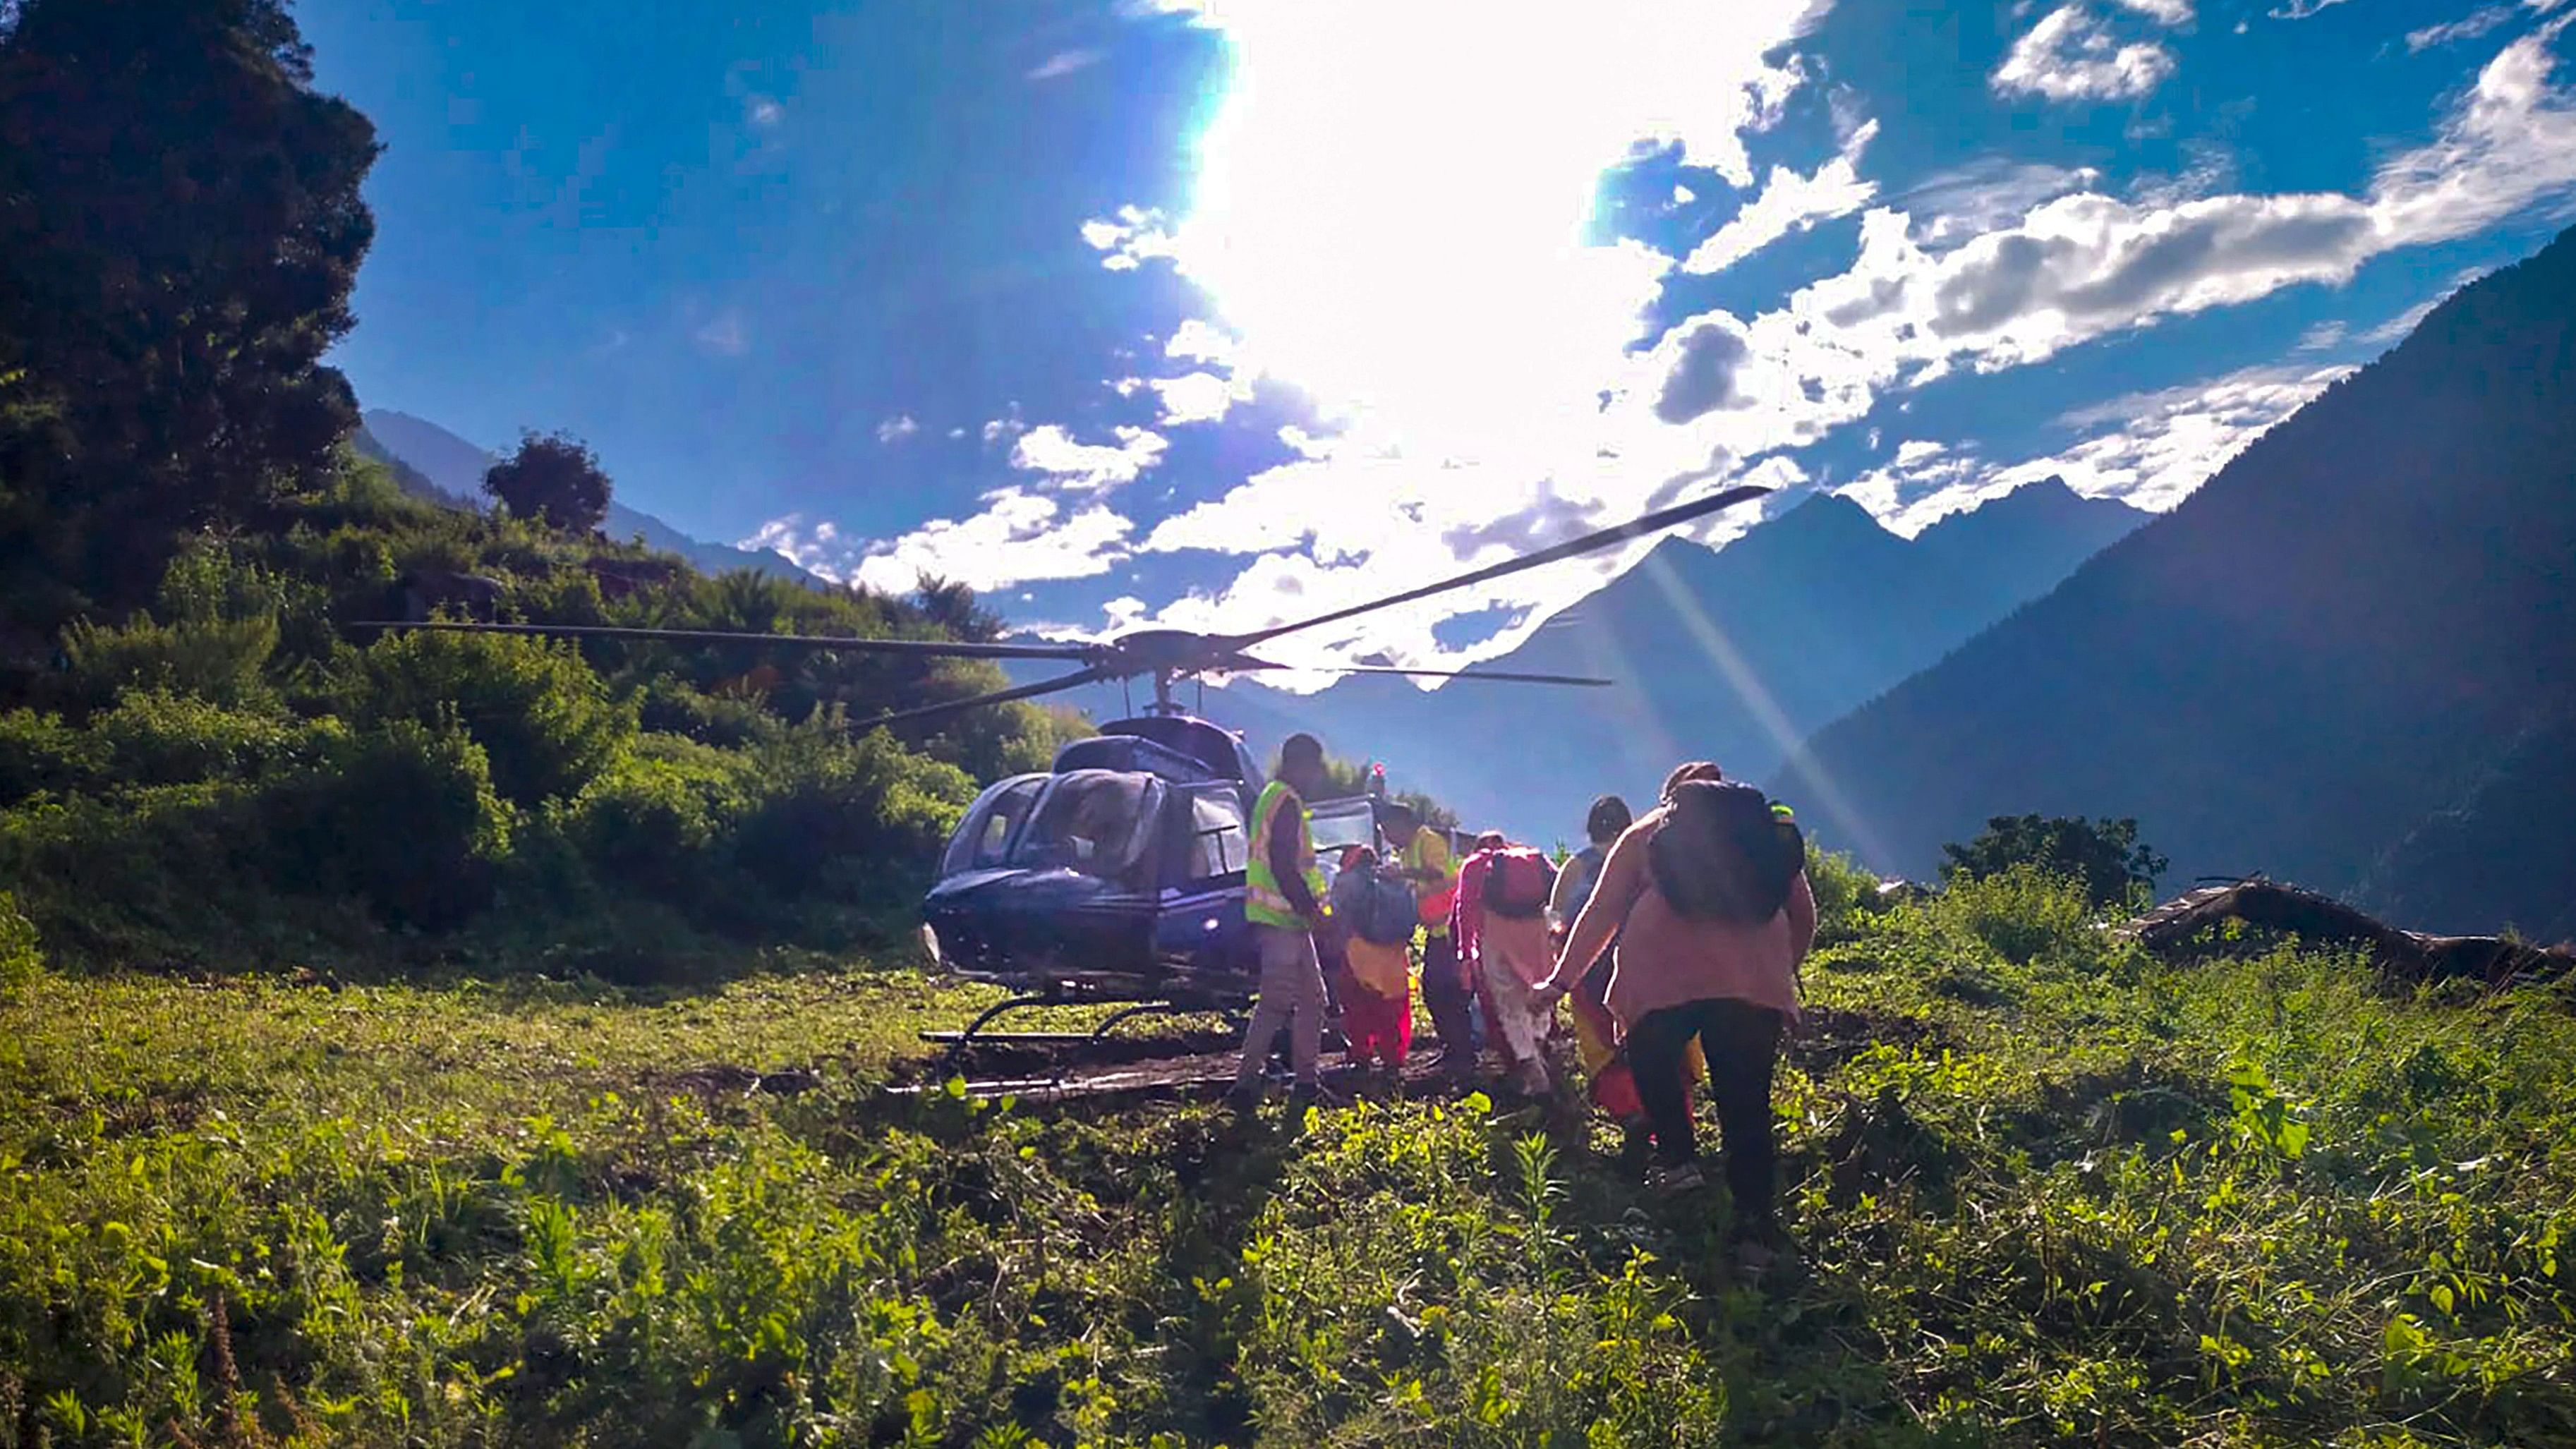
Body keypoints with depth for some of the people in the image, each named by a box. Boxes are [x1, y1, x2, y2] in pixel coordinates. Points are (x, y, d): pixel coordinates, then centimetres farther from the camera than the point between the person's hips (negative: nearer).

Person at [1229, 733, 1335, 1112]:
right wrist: (1312, 911, -18)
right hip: (1281, 918, -11)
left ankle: (1305, 1083, 16)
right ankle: (1245, 1084, -8)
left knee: (1312, 999, 13)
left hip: (1288, 919, 11)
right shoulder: (1287, 801, -13)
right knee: (1276, 1002, -10)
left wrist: (1312, 909, 22)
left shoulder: (1275, 797, 20)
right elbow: (1284, 867, -22)